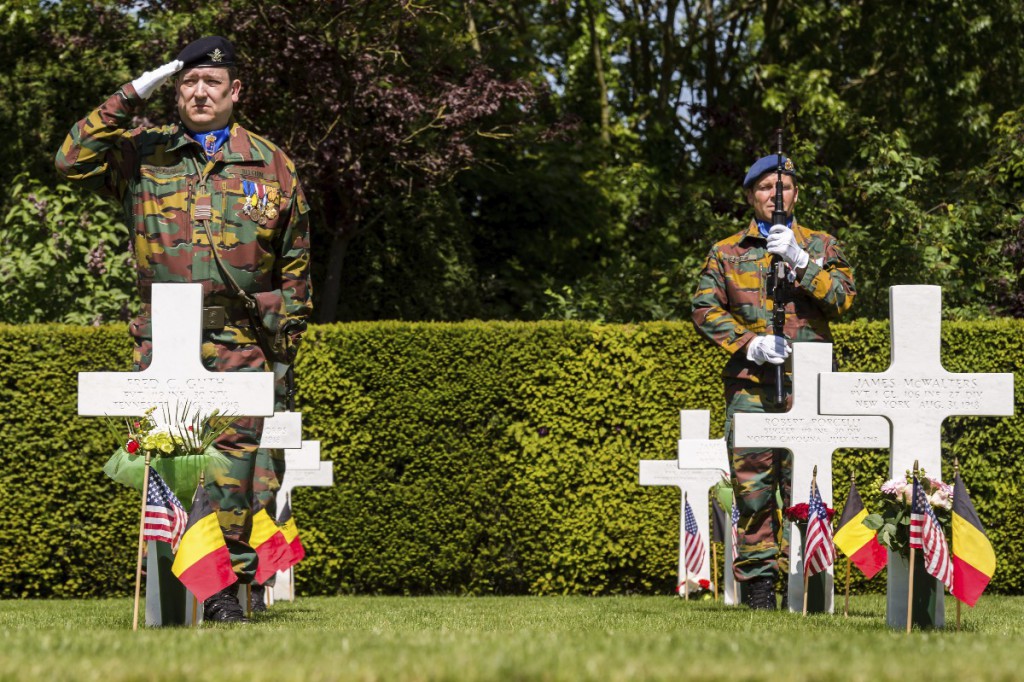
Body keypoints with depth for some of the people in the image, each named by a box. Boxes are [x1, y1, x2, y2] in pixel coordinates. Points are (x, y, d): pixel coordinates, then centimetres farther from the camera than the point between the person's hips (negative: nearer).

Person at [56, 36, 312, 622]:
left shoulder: (270, 165, 11)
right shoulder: (144, 154, 11)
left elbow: (295, 262, 15)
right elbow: (75, 161, -4)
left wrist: (286, 344, 11)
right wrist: (129, 99, -7)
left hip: (240, 343, 0)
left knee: (233, 459, -5)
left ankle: (226, 584, -1)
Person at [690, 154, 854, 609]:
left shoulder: (821, 246, 14)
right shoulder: (727, 252, 14)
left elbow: (843, 298, -1)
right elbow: (705, 309, 7)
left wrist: (798, 260, -11)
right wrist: (749, 344, -7)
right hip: (750, 383, 1)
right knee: (753, 485, -3)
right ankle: (758, 578, 1)